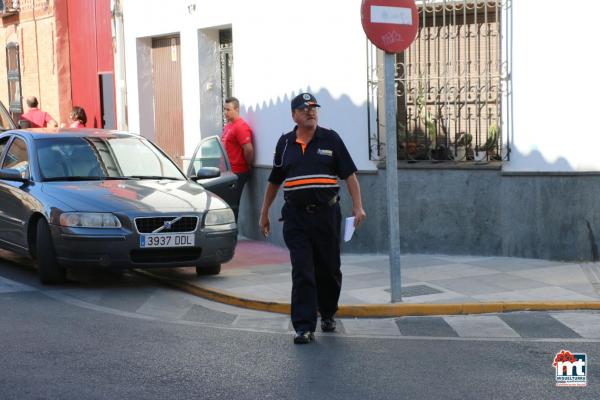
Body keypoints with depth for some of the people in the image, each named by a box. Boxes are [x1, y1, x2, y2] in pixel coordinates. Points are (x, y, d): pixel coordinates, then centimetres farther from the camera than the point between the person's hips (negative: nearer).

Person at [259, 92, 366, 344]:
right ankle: (304, 327, -5)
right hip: (296, 217, 0)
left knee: (328, 270, 10)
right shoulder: (285, 143, 8)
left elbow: (349, 174, 1)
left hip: (326, 214, 0)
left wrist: (358, 207, -9)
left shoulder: (330, 139, 2)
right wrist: (264, 213, 19)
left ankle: (328, 314, 33)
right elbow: (274, 181, 17)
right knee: (302, 272, -6)